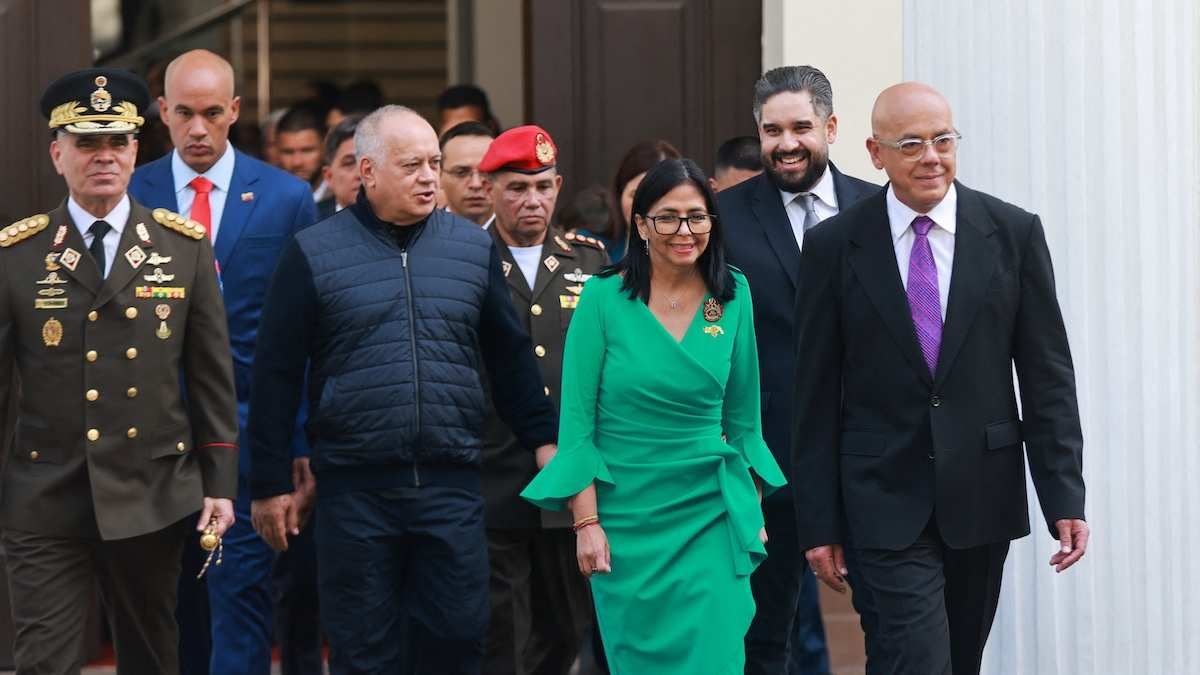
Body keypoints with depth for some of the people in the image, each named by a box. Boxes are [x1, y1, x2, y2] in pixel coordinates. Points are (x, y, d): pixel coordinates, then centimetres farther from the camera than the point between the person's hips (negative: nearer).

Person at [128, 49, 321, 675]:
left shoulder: (286, 198, 1)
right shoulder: (130, 195, 4)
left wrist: (302, 441, -2)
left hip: (249, 431, -2)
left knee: (241, 599, -7)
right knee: (177, 604, 11)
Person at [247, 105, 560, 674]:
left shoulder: (473, 247, 8)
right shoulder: (313, 254, 0)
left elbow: (510, 356, 14)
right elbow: (276, 374, 0)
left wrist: (542, 439, 8)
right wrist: (271, 484, -1)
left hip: (452, 484, 2)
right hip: (355, 488, -2)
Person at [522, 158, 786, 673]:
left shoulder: (733, 296, 2)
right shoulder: (603, 298, -7)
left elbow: (742, 414, 10)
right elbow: (576, 420, -6)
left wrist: (752, 509, 9)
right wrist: (586, 523, -11)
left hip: (711, 514, 2)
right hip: (626, 516, -2)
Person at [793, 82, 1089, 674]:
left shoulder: (1014, 234, 0)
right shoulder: (834, 246, -2)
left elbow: (1047, 375, 1)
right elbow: (816, 395, 0)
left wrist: (1064, 497, -5)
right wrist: (818, 522, -2)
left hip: (983, 495, 2)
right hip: (886, 501, -2)